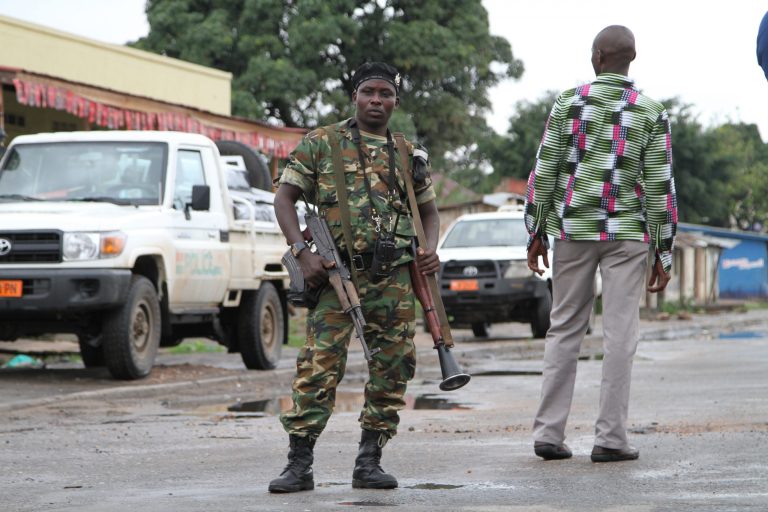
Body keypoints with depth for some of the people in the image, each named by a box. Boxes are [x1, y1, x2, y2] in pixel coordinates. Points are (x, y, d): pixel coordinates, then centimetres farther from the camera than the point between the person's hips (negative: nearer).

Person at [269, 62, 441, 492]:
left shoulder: (408, 155, 16)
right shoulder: (321, 143, 7)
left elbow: (429, 210, 26)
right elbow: (285, 197, 5)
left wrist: (431, 249, 4)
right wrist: (303, 252, -9)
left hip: (395, 278, 4)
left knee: (392, 369, 2)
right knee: (320, 366, -11)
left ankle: (369, 461, 12)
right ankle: (299, 464, -9)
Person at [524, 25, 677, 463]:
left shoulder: (569, 103, 1)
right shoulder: (652, 113, -1)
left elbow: (544, 171, 0)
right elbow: (661, 186, -4)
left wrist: (536, 234, 8)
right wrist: (664, 255, 2)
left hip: (573, 230, 2)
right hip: (626, 232, -2)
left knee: (565, 330, 9)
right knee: (620, 334, 0)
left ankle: (549, 433, 6)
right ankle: (611, 438, -3)